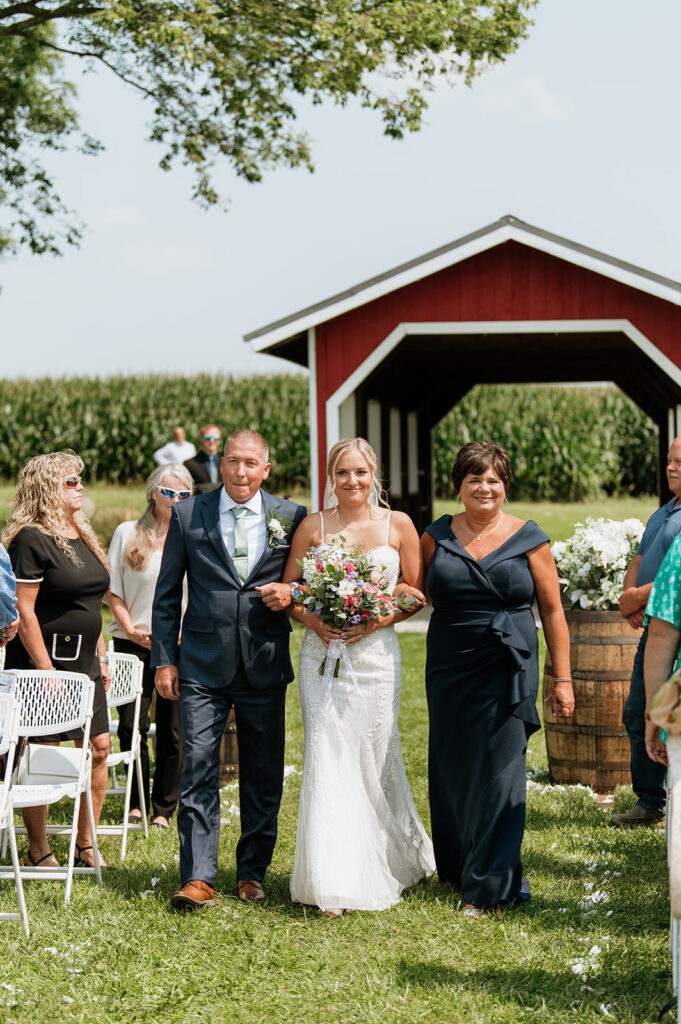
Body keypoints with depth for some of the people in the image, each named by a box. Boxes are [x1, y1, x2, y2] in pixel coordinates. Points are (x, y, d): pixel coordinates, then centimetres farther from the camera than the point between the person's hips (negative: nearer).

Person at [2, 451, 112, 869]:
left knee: (99, 746, 5)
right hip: (43, 661, -8)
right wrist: (45, 670, -19)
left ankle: (86, 843, 16)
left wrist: (101, 657, 17)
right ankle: (39, 851, 9)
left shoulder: (82, 536, 14)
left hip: (83, 662, 8)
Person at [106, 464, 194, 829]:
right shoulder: (128, 533, 5)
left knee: (172, 730, 2)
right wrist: (132, 630, -5)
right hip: (133, 644, 0)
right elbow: (112, 591, 5)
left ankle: (163, 808, 14)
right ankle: (136, 803, 15)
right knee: (131, 726, -2)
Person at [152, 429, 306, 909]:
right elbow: (167, 594, 7)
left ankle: (252, 873, 21)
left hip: (265, 667, 1)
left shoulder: (291, 518, 3)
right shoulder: (188, 515, 3)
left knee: (264, 777, 8)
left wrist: (291, 592, -9)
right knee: (199, 770, -7)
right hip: (203, 667, -1)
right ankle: (198, 879, -3)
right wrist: (164, 659, 3)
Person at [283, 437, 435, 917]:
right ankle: (334, 886, -5)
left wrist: (379, 619, -10)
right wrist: (312, 620, -10)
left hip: (376, 654, 0)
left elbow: (417, 592, 6)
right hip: (324, 654, 0)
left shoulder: (398, 525, 3)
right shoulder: (313, 526, 4)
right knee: (328, 759, -7)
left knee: (377, 759, 5)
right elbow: (287, 590, 9)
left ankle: (396, 859, 31)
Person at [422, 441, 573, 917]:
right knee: (451, 770, 9)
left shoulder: (529, 539, 0)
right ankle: (456, 866, 28)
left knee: (499, 770, -4)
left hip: (508, 670, -3)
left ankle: (488, 885, 4)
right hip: (450, 671, 3)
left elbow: (553, 611, 1)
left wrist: (563, 679, -2)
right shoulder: (437, 536, 6)